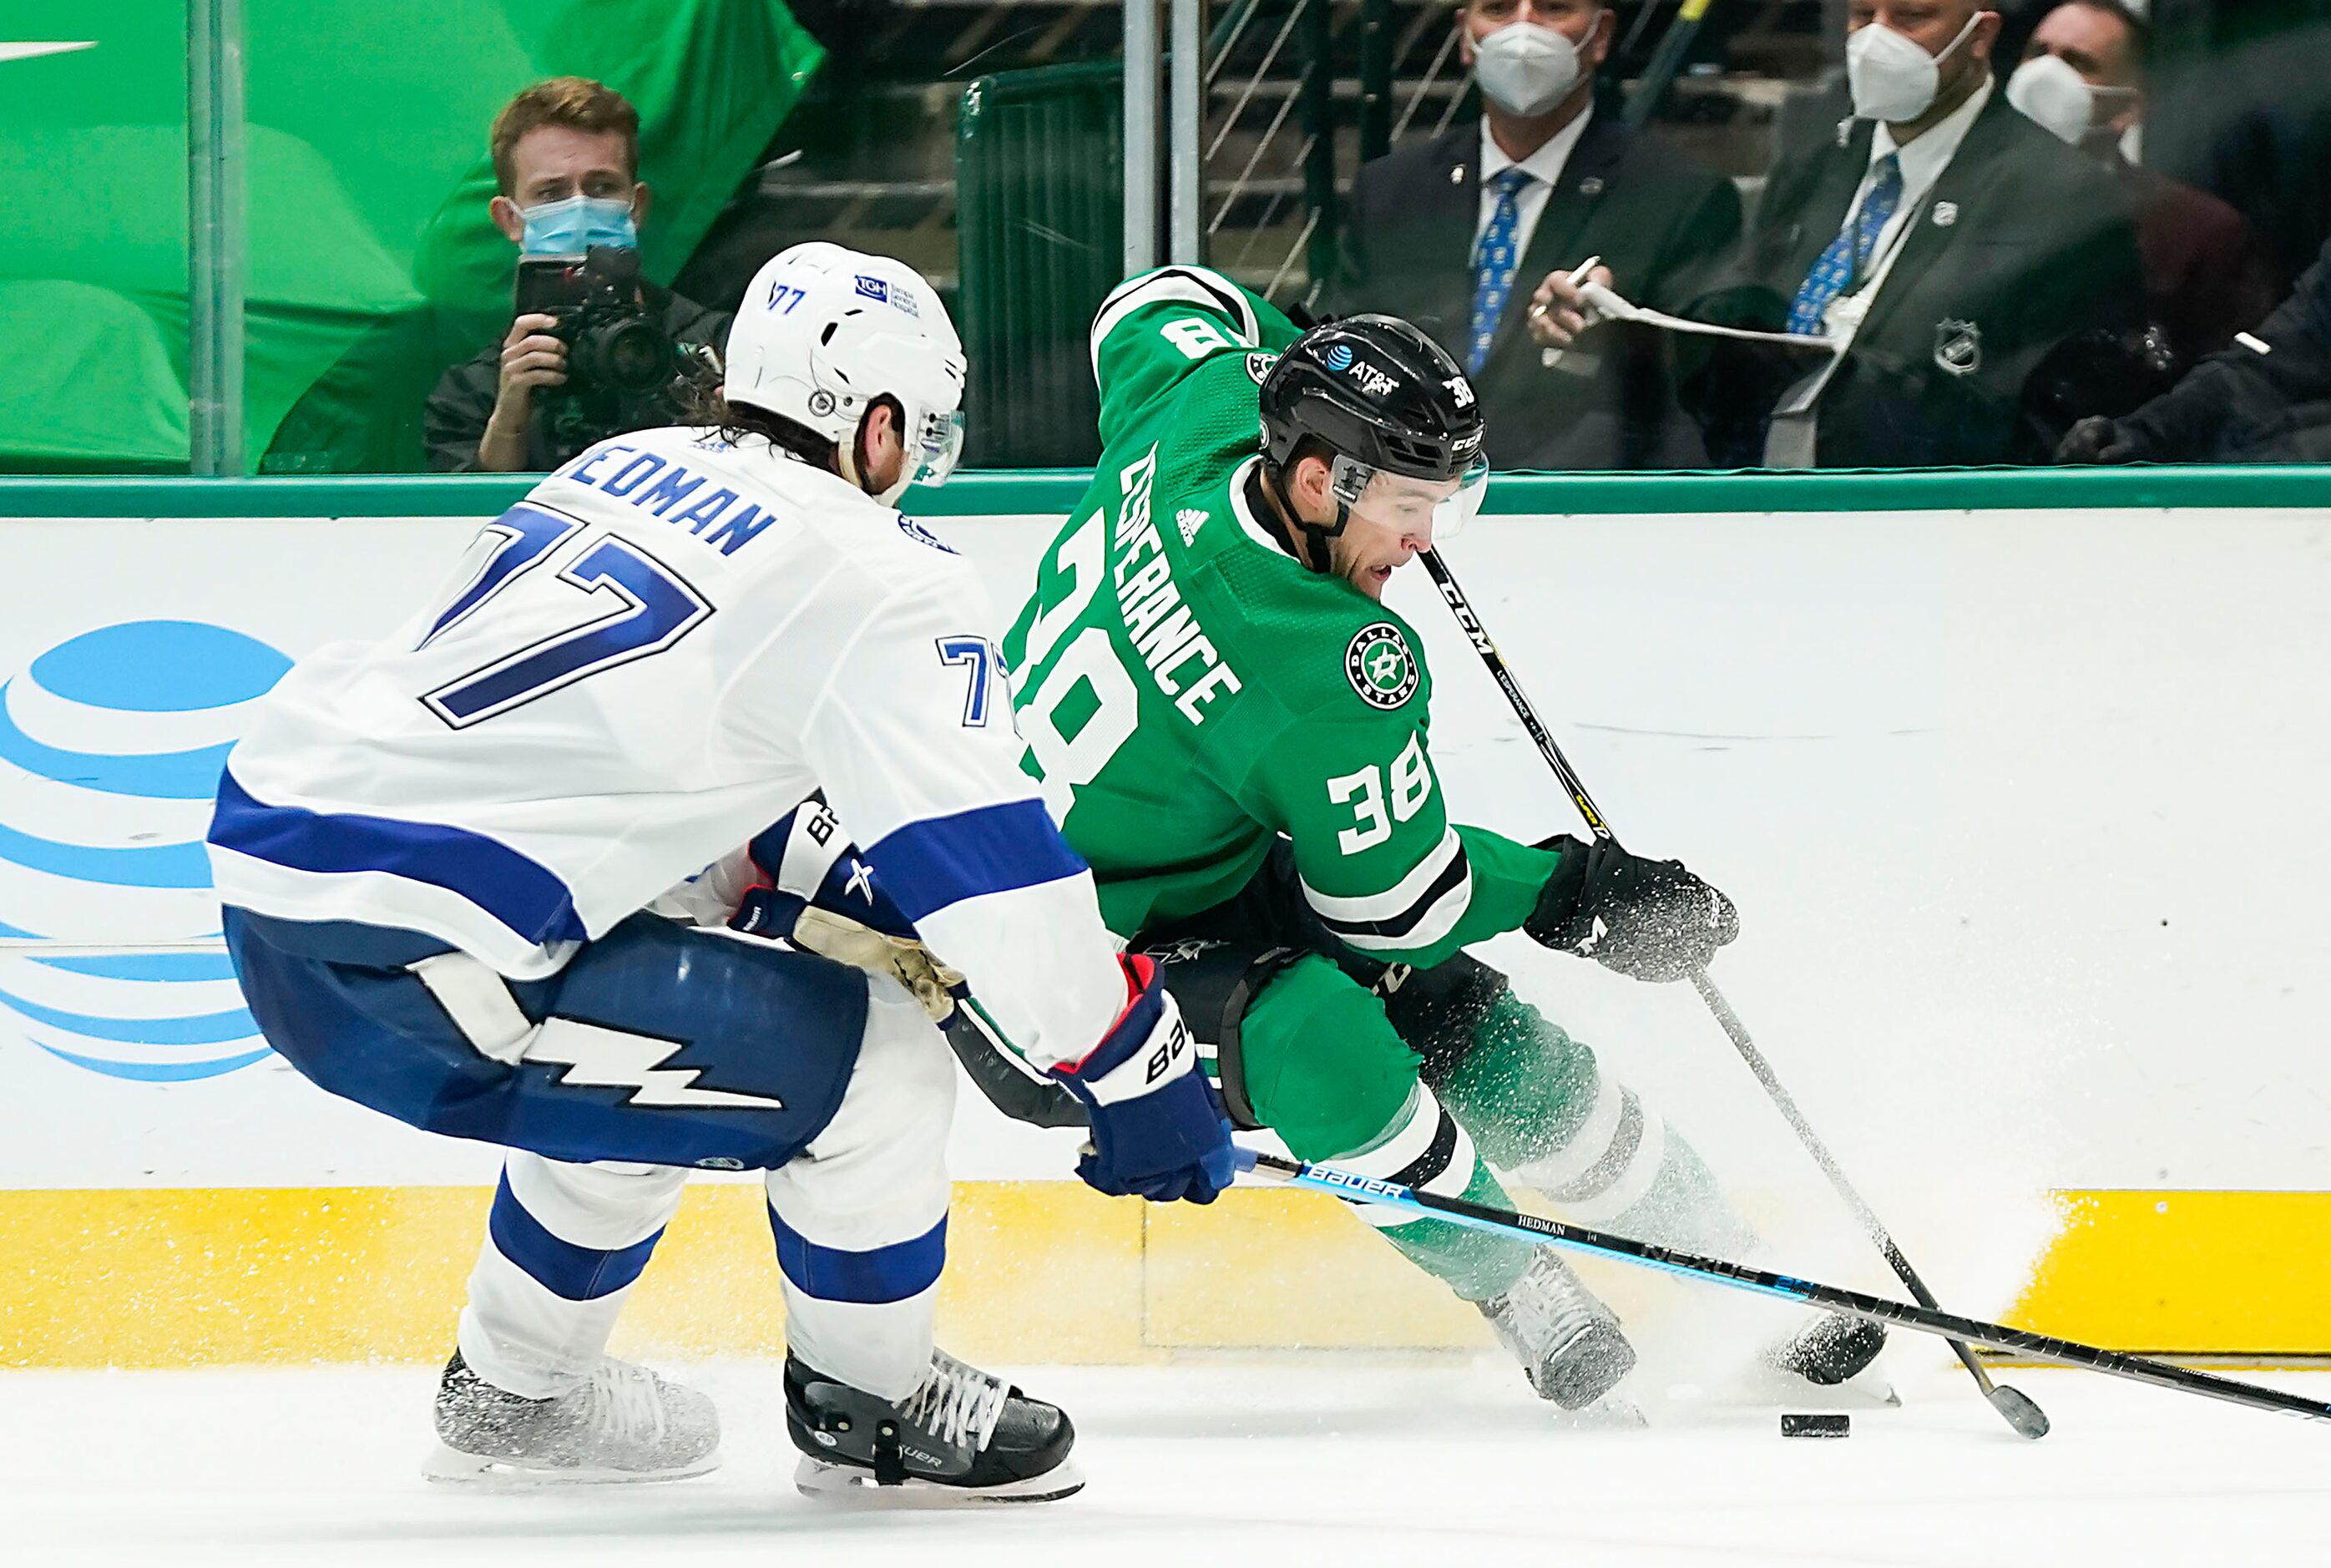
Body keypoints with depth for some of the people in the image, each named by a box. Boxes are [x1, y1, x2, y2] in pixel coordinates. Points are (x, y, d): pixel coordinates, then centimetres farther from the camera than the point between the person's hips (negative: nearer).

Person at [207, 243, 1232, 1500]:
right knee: (870, 1053, -2)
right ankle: (865, 1406, 17)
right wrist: (1141, 1076, 0)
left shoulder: (629, 467, 19)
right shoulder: (871, 576, -6)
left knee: (640, 1027, 32)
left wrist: (814, 868, 36)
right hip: (393, 959, -9)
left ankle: (513, 1395, 40)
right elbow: (989, 864, -8)